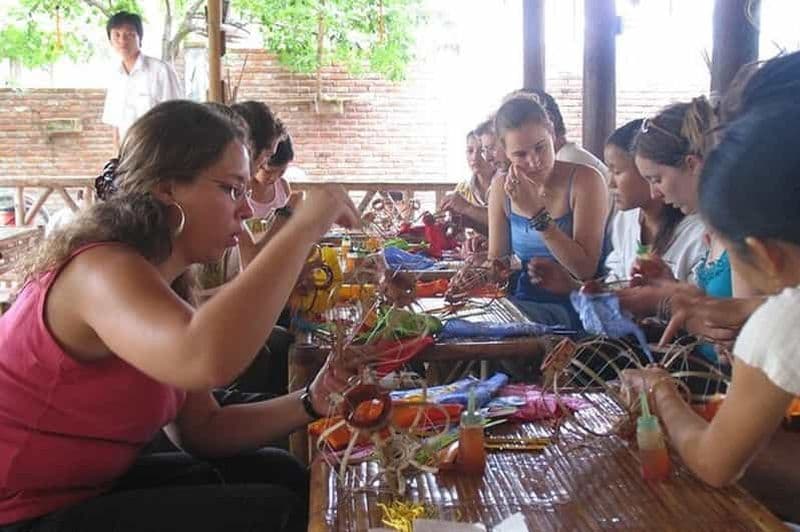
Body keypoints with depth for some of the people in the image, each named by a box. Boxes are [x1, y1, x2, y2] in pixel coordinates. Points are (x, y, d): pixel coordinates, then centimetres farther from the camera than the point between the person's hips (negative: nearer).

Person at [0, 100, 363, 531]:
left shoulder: (165, 280, 5)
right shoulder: (103, 270, -25)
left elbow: (202, 429, 4)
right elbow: (208, 361, -47)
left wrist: (312, 402, -10)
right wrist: (303, 226, -36)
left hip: (85, 489, 9)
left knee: (277, 475, 11)